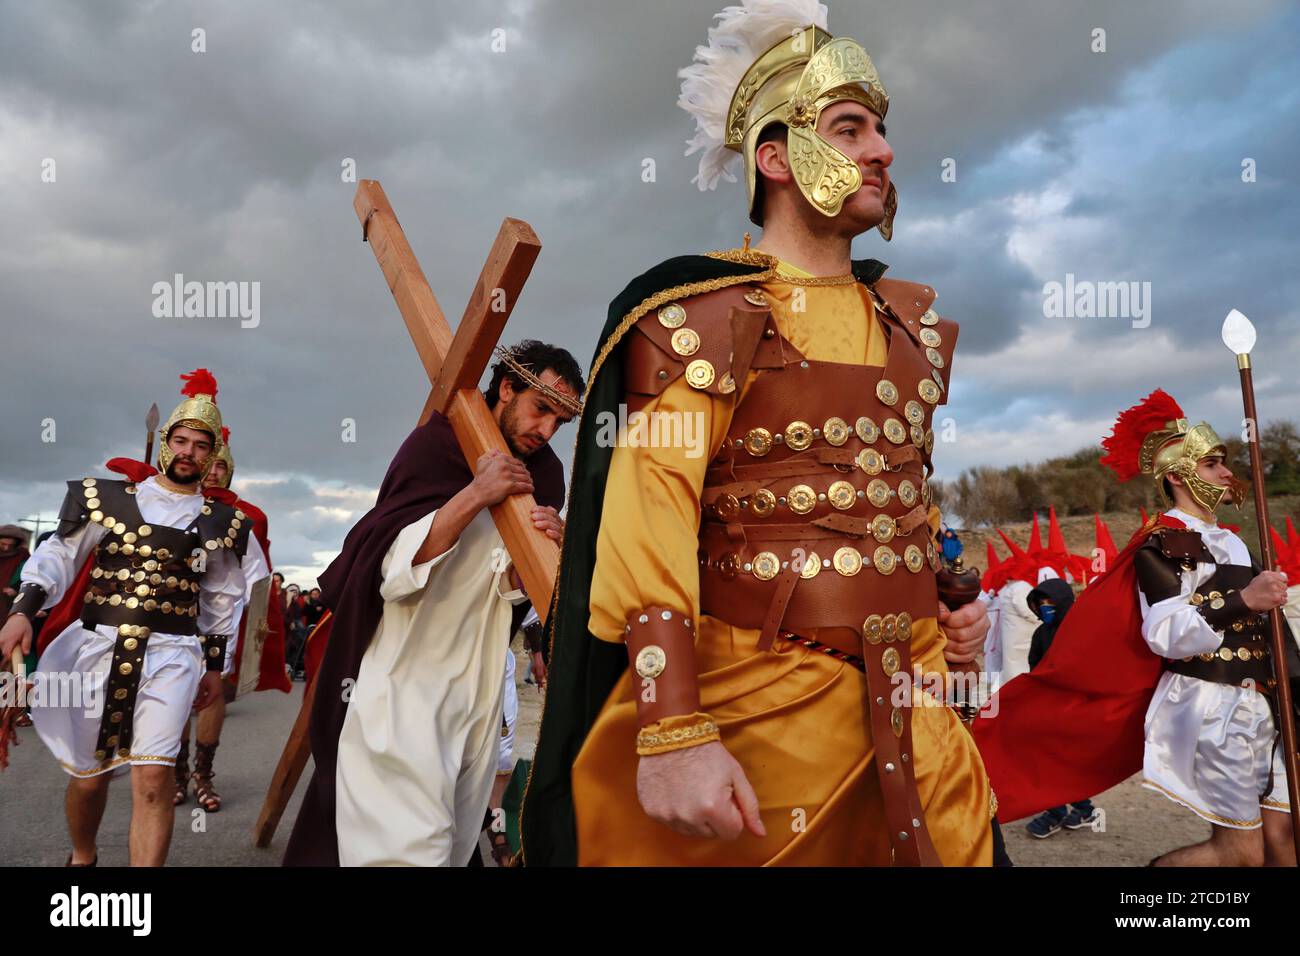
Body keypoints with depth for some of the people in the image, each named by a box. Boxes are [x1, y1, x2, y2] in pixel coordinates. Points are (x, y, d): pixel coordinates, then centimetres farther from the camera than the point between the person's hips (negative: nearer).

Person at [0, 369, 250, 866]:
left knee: (152, 777, -14)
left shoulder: (220, 522, 6)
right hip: (98, 647, 1)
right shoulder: (109, 498, 4)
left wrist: (214, 665, 14)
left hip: (171, 655, -1)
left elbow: (222, 598, 13)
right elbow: (59, 555, 1)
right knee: (88, 775, 13)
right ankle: (81, 857, 42)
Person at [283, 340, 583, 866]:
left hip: (476, 687, 6)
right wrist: (473, 496, -29)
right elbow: (393, 573, -20)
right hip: (403, 680, -5)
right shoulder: (435, 442, -11)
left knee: (455, 842, 14)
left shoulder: (542, 473, 3)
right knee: (415, 845, -9)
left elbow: (510, 590, 0)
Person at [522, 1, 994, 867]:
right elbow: (650, 519, -19)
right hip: (759, 706, -6)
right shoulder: (701, 314, -9)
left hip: (913, 707, 7)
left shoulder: (914, 324, 12)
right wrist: (672, 734, -25)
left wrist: (951, 600, 9)